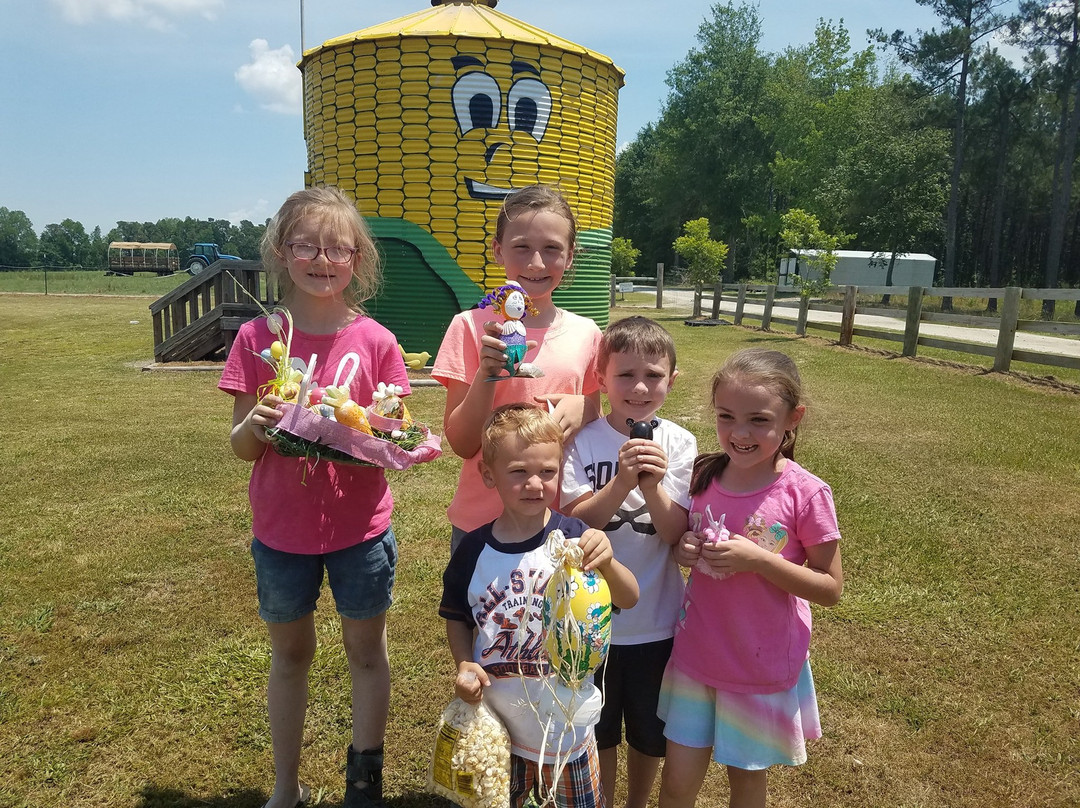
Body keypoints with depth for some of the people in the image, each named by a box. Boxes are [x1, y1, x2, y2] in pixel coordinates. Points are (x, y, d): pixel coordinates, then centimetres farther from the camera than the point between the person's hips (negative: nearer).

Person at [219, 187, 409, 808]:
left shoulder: (376, 342, -8)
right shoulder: (258, 339, -6)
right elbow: (241, 447, -3)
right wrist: (256, 426, -25)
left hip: (361, 528, -1)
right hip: (281, 529, 1)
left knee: (367, 650, 14)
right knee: (290, 654, 18)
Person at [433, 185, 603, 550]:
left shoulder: (585, 333, -1)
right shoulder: (471, 327, -9)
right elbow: (461, 444, -9)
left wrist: (582, 408, -11)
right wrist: (487, 373, -24)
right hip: (482, 518, -2)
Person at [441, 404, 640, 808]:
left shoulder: (572, 537, -16)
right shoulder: (474, 549, -10)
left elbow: (629, 600, -24)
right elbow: (458, 619, 4)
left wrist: (607, 564, -43)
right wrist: (464, 666, -13)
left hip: (564, 724, -1)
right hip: (495, 720, 2)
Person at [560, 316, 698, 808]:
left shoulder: (679, 444, -9)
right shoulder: (583, 441, -12)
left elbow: (676, 533, -13)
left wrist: (653, 484, -31)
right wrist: (623, 481, -31)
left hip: (656, 619, 1)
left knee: (649, 731, 21)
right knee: (598, 729, 19)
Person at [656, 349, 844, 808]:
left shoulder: (805, 494, -18)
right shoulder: (702, 476, -7)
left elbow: (830, 588, -12)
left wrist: (757, 559, -25)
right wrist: (683, 552, -14)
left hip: (764, 667, -2)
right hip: (696, 655, 3)